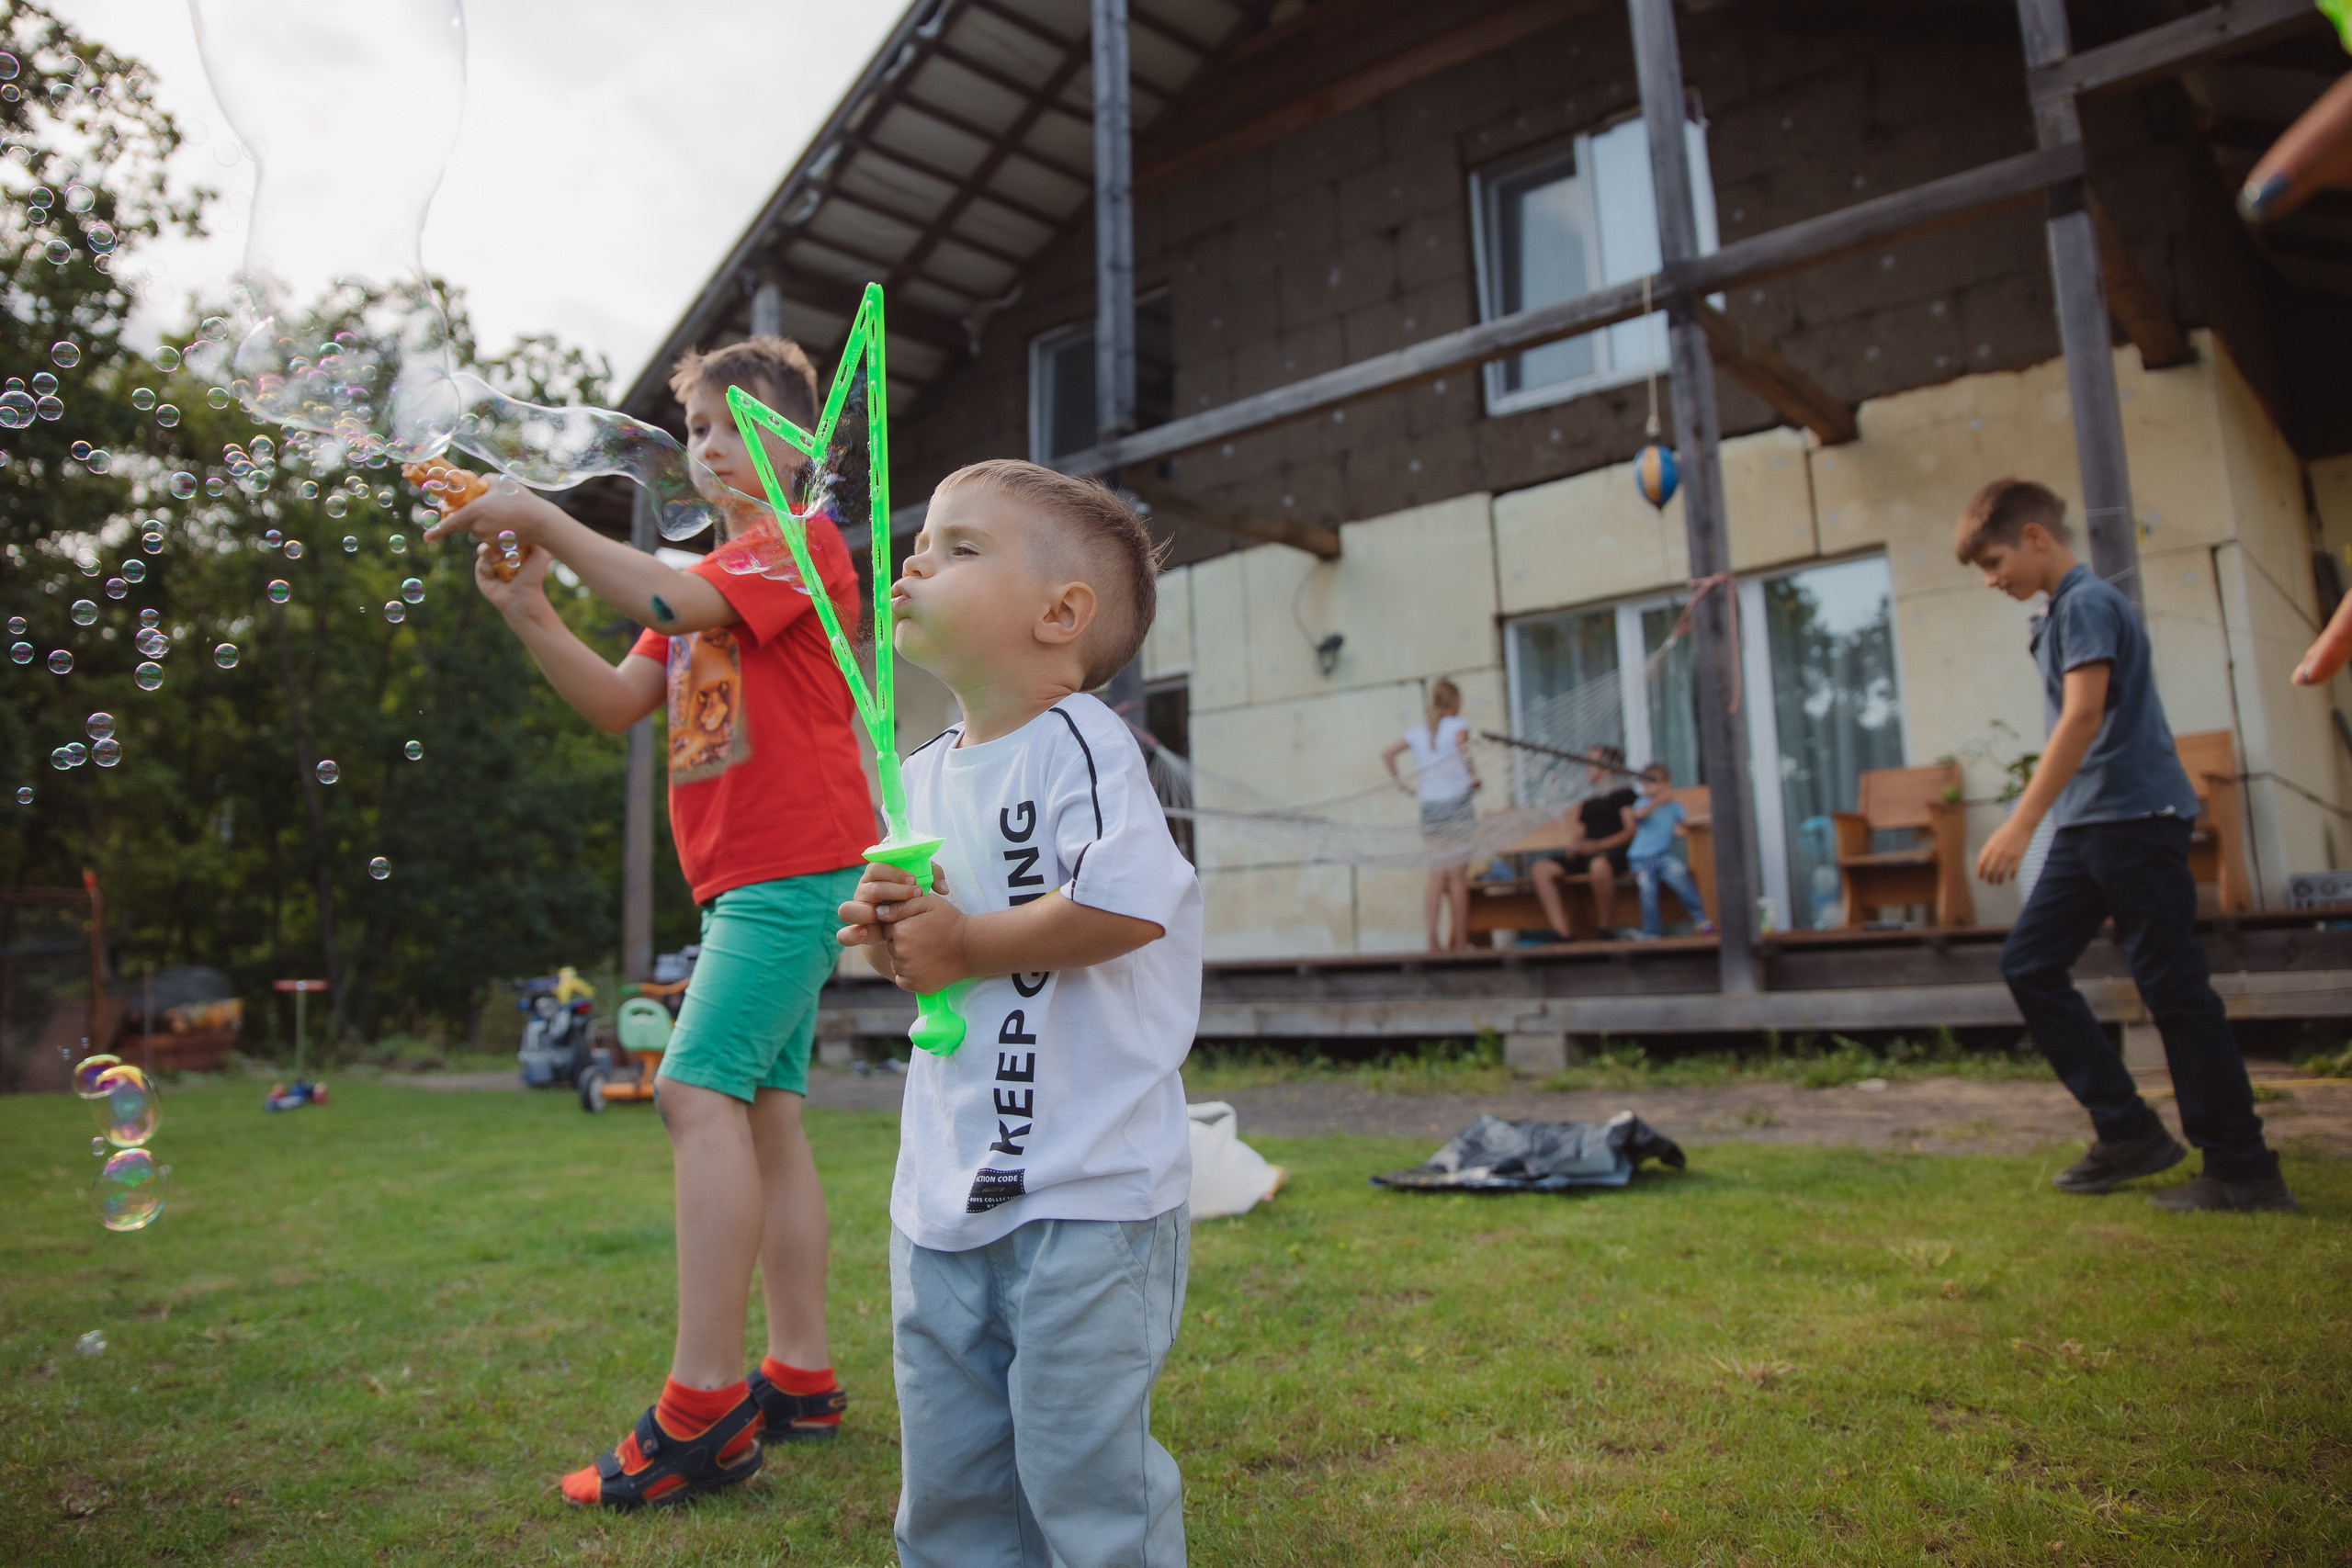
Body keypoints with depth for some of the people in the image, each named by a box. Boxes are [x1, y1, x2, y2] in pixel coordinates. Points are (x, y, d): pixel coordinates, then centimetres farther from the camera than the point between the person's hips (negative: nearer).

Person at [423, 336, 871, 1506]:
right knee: (765, 1110, 9)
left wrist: (546, 519, -15)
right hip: (740, 874, 9)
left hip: (796, 863, -9)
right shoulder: (702, 575, 23)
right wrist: (530, 612, 0)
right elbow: (617, 702, 13)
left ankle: (700, 1405, -16)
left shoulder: (805, 542, -2)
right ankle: (799, 1377, 16)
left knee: (699, 1088, -18)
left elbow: (676, 602, -18)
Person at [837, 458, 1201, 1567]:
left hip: (1087, 1191, -8)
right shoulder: (920, 774, 11)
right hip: (944, 1184, 8)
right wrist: (895, 936, -2)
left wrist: (966, 945, -15)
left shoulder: (1078, 745, -13)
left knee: (1082, 1465, 3)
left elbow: (1124, 905, -27)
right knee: (945, 1477, 18)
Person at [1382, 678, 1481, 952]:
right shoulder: (1457, 725, -1)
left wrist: (1403, 785, 9)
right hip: (1456, 804, -4)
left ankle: (1433, 941, -2)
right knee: (1458, 877, 1)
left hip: (1429, 808, 4)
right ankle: (1460, 942, 3)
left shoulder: (1419, 730, 13)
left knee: (1438, 878, 7)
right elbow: (1461, 747, -22)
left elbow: (1387, 754, 8)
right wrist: (1474, 777, -11)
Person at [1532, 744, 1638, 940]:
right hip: (1583, 853, 6)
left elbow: (1631, 831, -1)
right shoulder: (1586, 803, 31)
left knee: (1599, 865, -43)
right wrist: (1573, 844, 0)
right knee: (1543, 867, -21)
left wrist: (1598, 845, -14)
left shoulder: (1625, 795, 12)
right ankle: (1562, 933, -30)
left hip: (1612, 850, -6)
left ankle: (1607, 930, -29)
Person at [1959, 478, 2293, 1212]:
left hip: (2133, 816, -10)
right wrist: (2038, 822, 19)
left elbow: (2084, 716, -21)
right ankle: (2129, 1132, 13)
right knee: (2028, 962, 8)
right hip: (2089, 825, 10)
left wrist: (2020, 823, -25)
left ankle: (2244, 1171, 6)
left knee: (2173, 988, -5)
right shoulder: (2060, 613, 17)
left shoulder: (2088, 602, -11)